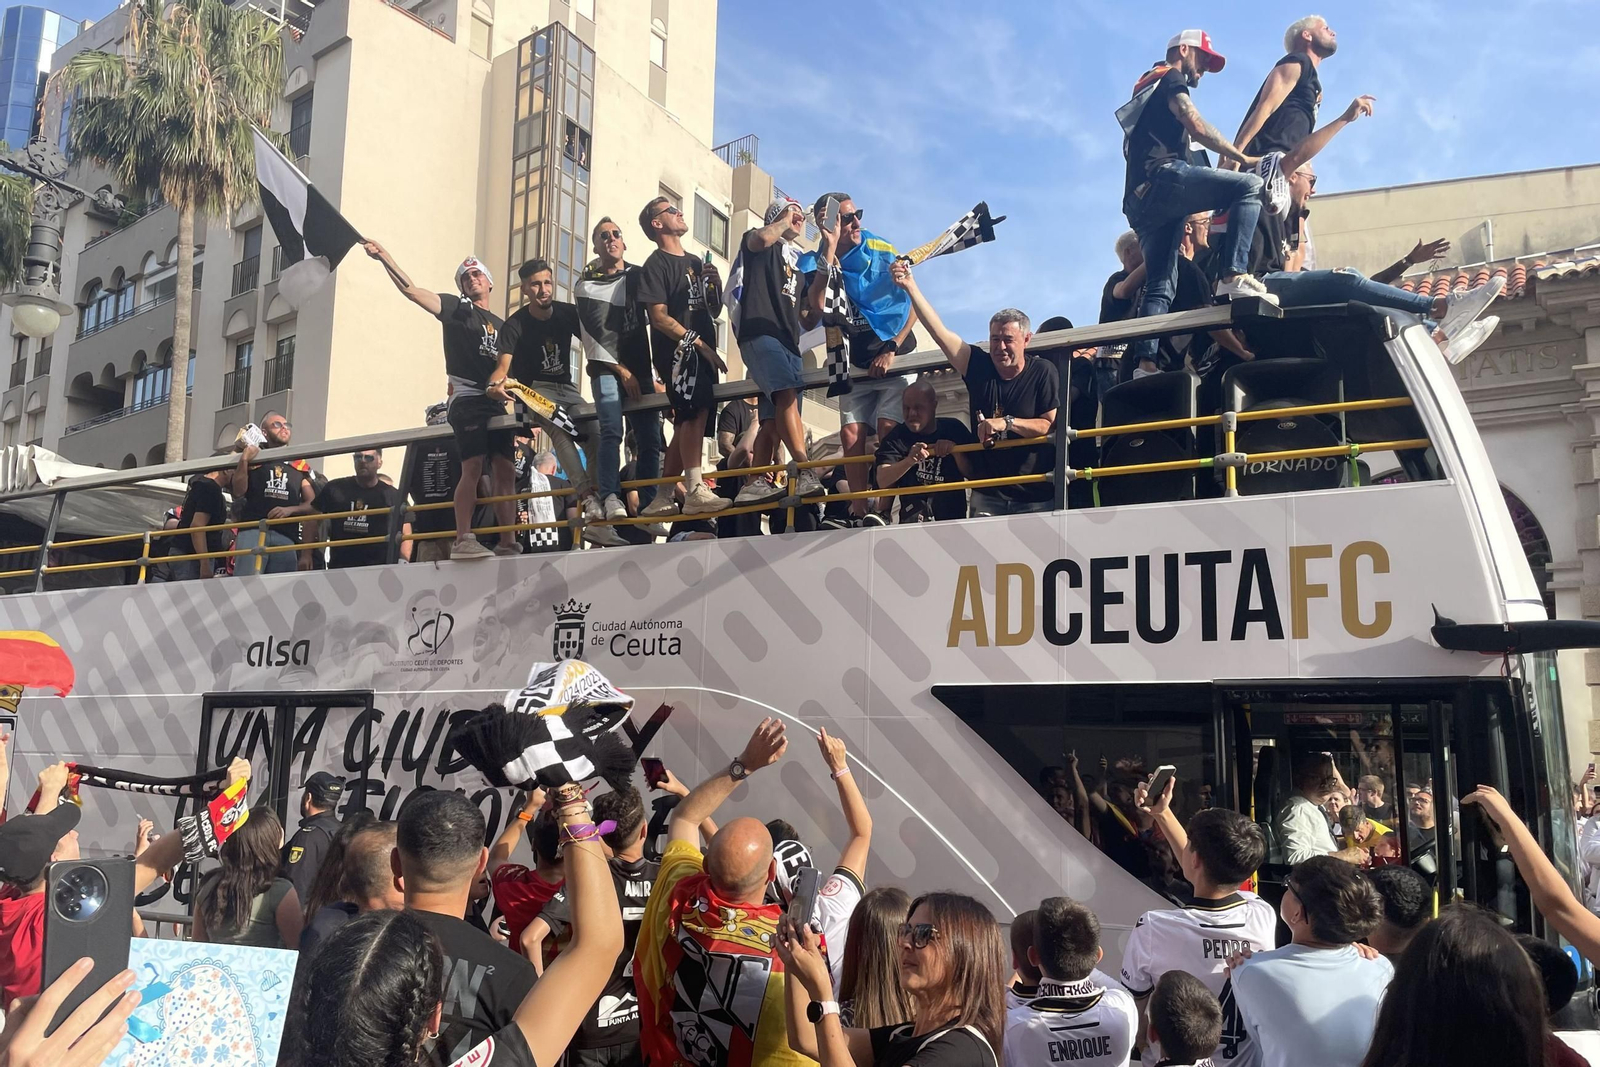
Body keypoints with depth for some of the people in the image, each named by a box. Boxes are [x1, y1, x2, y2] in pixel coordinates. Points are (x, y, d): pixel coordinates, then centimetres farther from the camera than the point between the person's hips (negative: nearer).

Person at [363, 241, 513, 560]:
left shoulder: (501, 325, 23)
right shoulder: (457, 308, 7)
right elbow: (412, 291, -6)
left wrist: (504, 385, 4)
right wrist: (385, 259, -17)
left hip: (496, 403, 6)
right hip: (467, 399, -6)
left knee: (504, 469, 0)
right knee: (473, 466, -18)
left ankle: (507, 542, 1)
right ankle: (462, 540, -23)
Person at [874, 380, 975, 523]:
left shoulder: (953, 429, 2)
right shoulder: (896, 436, -2)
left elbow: (972, 475, 3)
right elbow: (883, 481, -16)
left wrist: (955, 451, -15)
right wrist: (910, 460, -33)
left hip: (954, 516, 1)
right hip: (913, 518, -1)